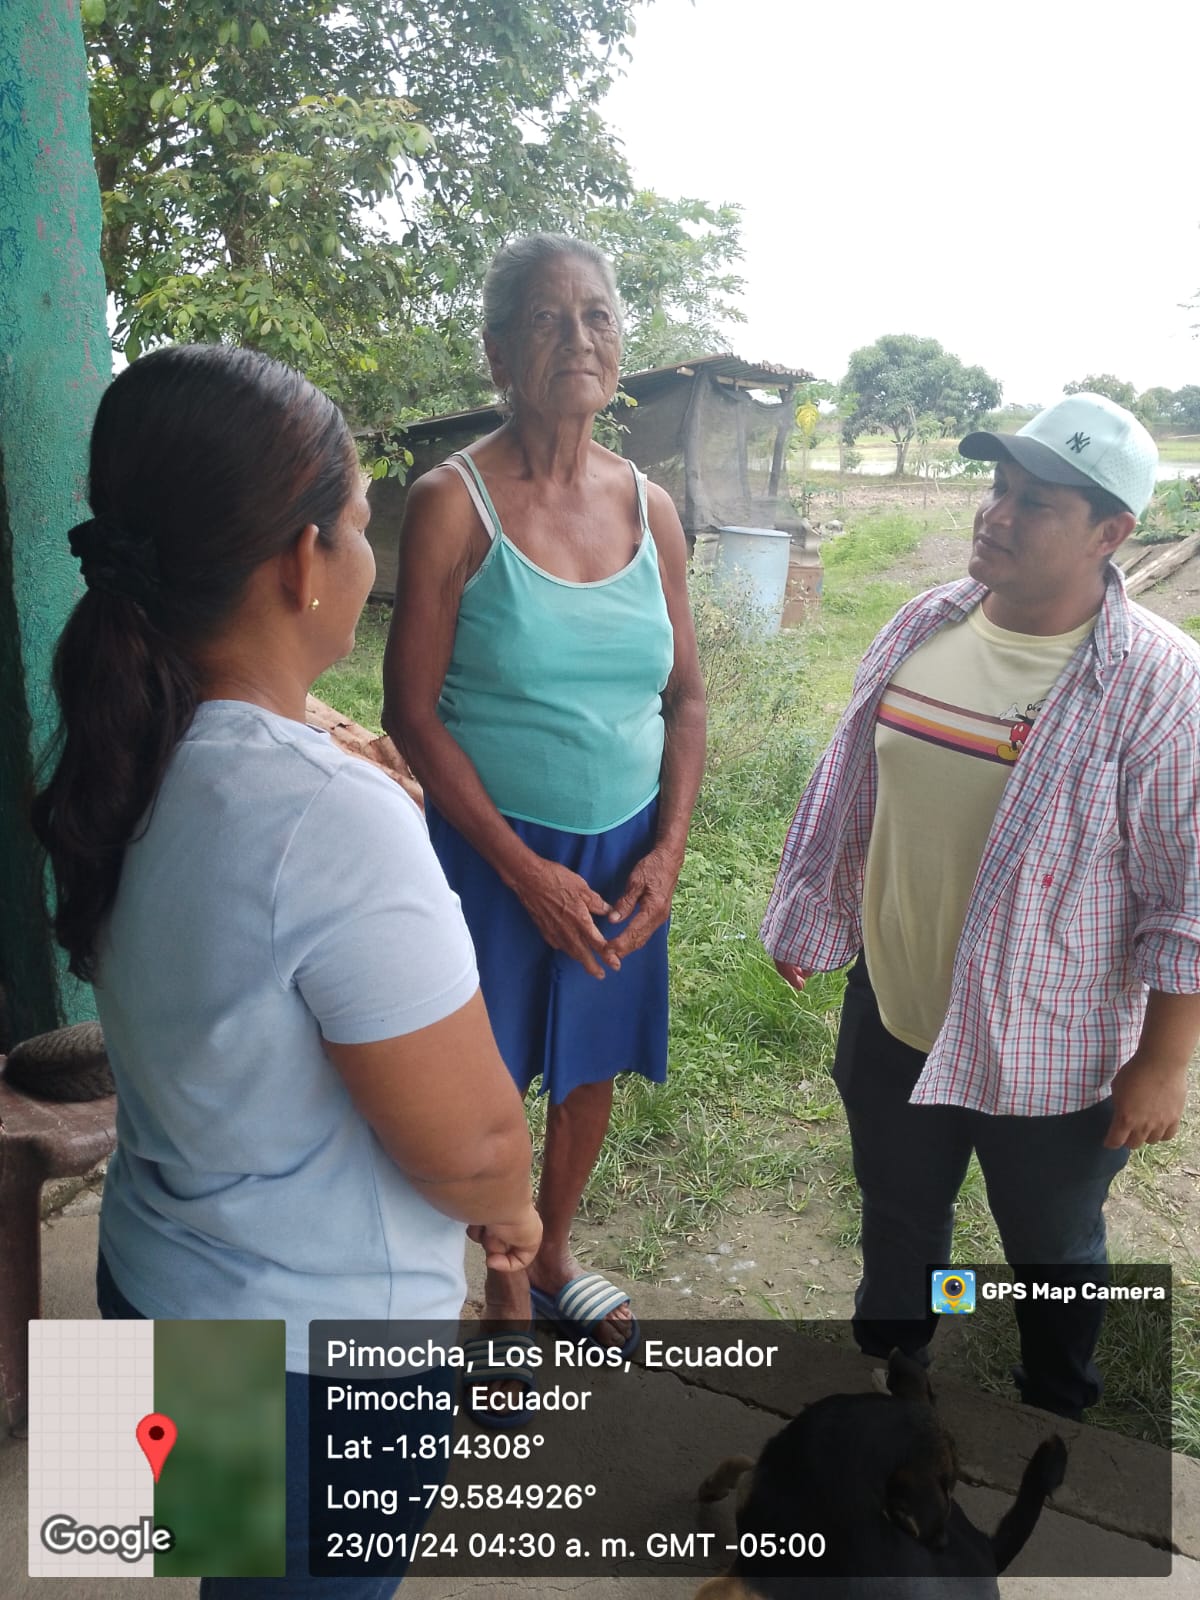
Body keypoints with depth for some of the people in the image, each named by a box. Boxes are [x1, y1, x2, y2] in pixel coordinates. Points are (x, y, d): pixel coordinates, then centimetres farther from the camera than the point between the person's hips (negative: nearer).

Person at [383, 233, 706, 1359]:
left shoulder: (648, 508, 2)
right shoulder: (453, 502, -11)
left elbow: (685, 694, 7)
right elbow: (411, 712, -13)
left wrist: (669, 847, -6)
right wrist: (531, 875, -15)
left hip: (626, 847, 5)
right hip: (497, 846, -4)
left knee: (591, 1066, 18)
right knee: (495, 1081, 10)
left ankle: (553, 1254, 44)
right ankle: (506, 1292, 36)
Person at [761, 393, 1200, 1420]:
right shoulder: (923, 629, -3)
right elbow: (852, 790, 8)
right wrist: (811, 922, 13)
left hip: (1052, 1053, -4)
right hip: (892, 1012, 5)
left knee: (1053, 1250, 21)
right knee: (897, 1216, 25)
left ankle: (1056, 1423, 50)